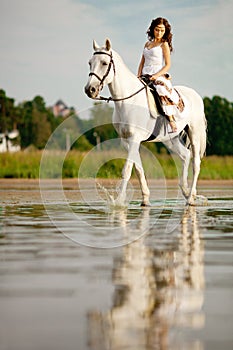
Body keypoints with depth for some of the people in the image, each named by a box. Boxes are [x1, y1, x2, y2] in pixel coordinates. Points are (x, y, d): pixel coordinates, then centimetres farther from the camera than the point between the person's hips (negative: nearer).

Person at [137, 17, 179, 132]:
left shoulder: (164, 44, 3)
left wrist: (156, 75, -17)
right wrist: (138, 76, 5)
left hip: (159, 76, -7)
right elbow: (142, 62, 21)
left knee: (162, 91, -33)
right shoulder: (147, 44, 21)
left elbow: (167, 65, -4)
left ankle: (172, 121, -33)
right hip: (145, 76, 7)